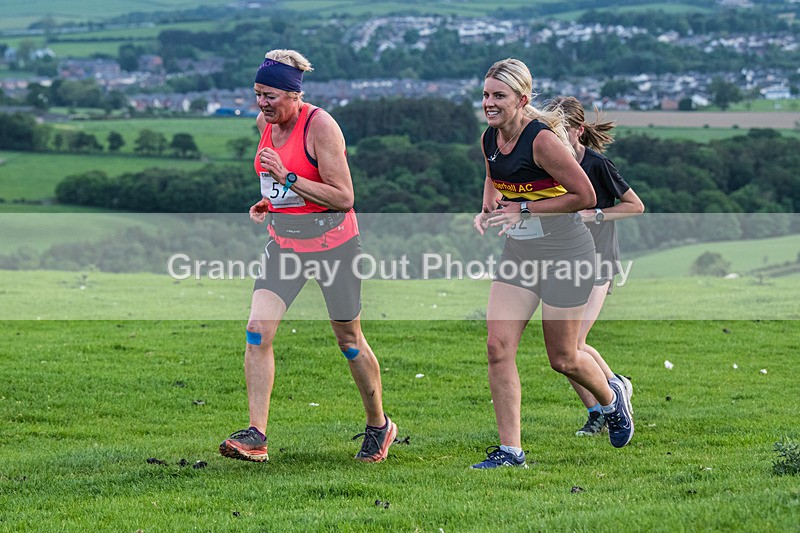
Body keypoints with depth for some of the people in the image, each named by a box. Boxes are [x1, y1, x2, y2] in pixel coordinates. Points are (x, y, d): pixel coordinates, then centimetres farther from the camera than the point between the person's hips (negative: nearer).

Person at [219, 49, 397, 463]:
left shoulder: (321, 126, -19)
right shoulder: (264, 123, 3)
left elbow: (344, 197, -21)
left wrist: (288, 177, -27)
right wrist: (267, 202, 4)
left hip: (332, 242, -6)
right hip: (284, 241, 6)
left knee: (349, 340, 7)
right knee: (258, 330, -12)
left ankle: (379, 426, 28)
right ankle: (255, 436, -14)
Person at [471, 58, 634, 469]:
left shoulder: (542, 139, -21)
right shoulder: (489, 139, 1)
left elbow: (585, 196, -20)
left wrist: (523, 209, -21)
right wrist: (488, 210, 3)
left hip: (565, 250, -6)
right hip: (518, 250, 7)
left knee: (563, 358, 5)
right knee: (498, 347, -8)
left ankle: (611, 396, 39)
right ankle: (509, 450, -2)